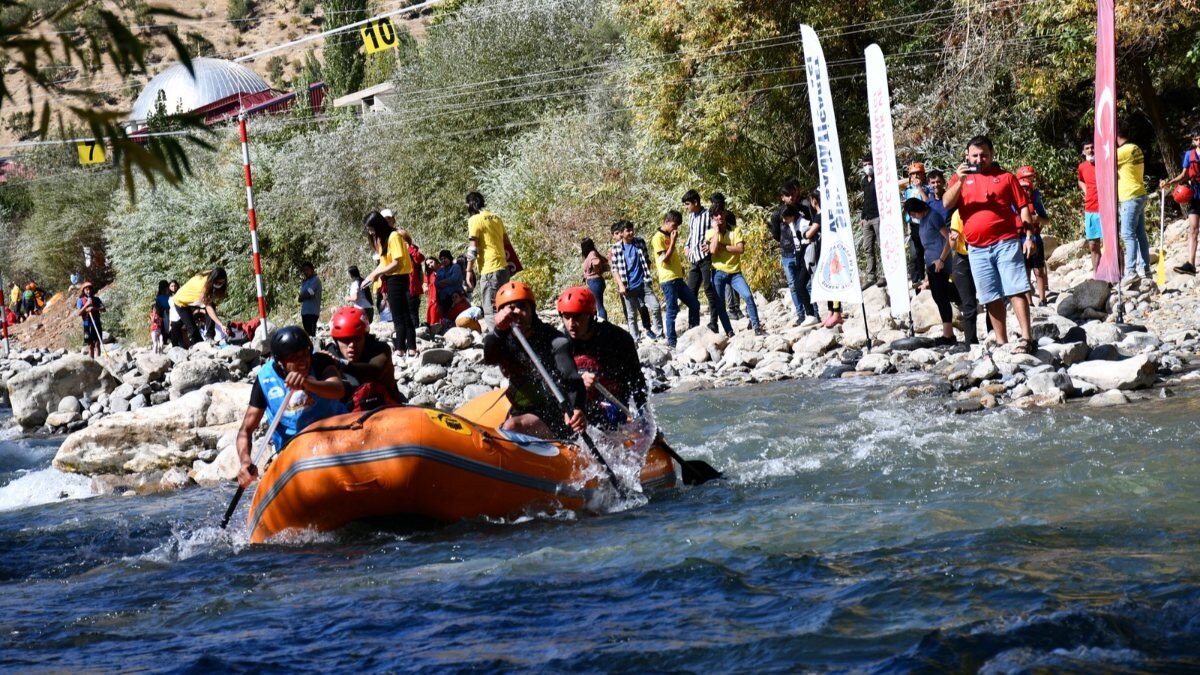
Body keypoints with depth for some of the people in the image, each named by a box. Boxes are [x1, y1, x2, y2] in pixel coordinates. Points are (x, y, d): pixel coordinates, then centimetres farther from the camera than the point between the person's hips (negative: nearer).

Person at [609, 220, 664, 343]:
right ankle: (634, 341, 12)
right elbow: (615, 269, -4)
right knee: (631, 315, 5)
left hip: (643, 284, 1)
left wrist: (647, 276, 10)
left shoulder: (640, 242, 1)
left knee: (655, 307, -9)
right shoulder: (615, 248, -5)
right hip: (628, 287, -1)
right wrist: (621, 285, -12)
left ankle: (659, 335, 3)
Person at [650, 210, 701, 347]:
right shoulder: (658, 237, -9)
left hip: (678, 279, 9)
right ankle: (671, 341, 0)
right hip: (668, 280, -9)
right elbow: (665, 259, -16)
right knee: (672, 311, -6)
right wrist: (673, 242, -16)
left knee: (694, 304, 9)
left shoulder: (669, 237, 18)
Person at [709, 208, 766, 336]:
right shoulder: (711, 233, 1)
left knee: (748, 296, -17)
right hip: (718, 273, 0)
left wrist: (722, 246, -13)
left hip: (734, 272, 0)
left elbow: (740, 249, -12)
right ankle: (729, 333, 10)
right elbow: (713, 250, -17)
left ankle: (756, 326, -11)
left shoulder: (735, 231, 2)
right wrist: (717, 231, -11)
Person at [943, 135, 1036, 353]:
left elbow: (1022, 207, 7)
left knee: (1016, 290, -9)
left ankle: (1026, 338, -13)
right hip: (977, 249, 3)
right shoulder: (961, 178, 13)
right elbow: (947, 203, -2)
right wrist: (960, 181, -17)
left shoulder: (1005, 177, 8)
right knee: (992, 298, 6)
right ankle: (1001, 342, 11)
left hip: (1006, 243, -3)